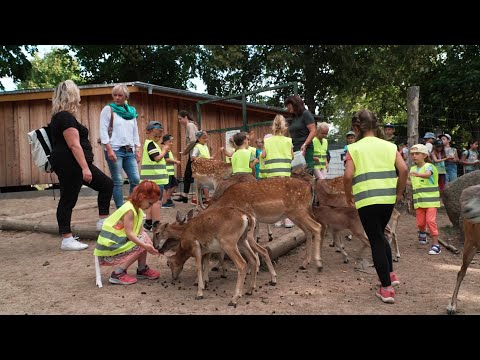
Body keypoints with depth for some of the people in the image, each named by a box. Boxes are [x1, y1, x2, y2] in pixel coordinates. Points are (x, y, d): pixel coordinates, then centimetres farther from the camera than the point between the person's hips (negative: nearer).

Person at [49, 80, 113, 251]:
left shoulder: (60, 116, 17)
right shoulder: (66, 117, -16)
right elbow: (74, 145, -23)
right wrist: (85, 168, -24)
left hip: (74, 164, 11)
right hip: (70, 164, -11)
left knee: (107, 184, 11)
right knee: (68, 200, -2)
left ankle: (103, 221, 17)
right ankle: (67, 240, 7)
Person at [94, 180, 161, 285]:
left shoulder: (137, 209, 8)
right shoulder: (129, 210, -21)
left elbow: (140, 231, 4)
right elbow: (129, 233, -25)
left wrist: (150, 246, -7)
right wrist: (145, 245, -28)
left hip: (118, 243, 9)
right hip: (109, 249, -9)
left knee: (143, 241, 4)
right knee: (141, 244, -14)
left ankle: (142, 269, 17)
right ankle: (118, 273, -12)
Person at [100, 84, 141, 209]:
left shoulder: (131, 111, 16)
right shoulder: (108, 109, 2)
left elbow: (135, 132, 18)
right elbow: (103, 131, -6)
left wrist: (137, 150, 10)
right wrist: (109, 149, -14)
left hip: (129, 151, 5)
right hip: (114, 150, -5)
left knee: (135, 179, -1)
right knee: (117, 181, -3)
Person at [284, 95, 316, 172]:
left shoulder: (305, 114, 1)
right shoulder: (292, 119, 21)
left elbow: (313, 131, -8)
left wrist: (305, 145, -19)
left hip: (305, 150, -6)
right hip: (294, 150, 6)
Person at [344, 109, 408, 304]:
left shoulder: (354, 148, -1)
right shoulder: (389, 146, 7)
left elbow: (348, 176, -12)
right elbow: (404, 169, -4)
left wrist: (348, 195, 4)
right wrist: (399, 193, 8)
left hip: (366, 201, -4)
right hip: (388, 199, 4)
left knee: (376, 241, 6)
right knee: (379, 235, 27)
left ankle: (387, 288, 11)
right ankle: (391, 275, 28)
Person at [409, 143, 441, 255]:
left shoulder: (428, 166, -10)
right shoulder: (412, 169, 9)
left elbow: (428, 175, -34)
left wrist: (418, 174, -54)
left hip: (431, 200, -5)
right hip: (418, 201, 5)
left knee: (430, 221, -14)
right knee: (420, 223, 8)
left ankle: (436, 244, -6)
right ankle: (422, 233, 42)